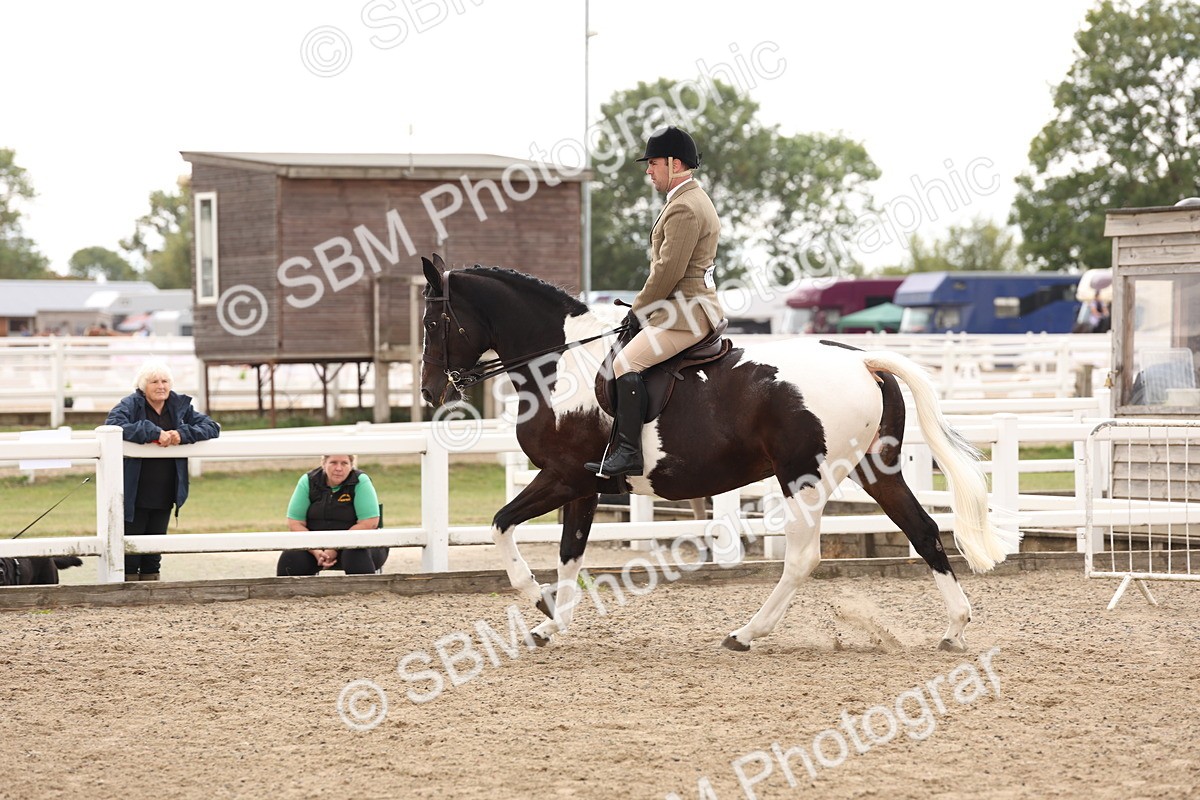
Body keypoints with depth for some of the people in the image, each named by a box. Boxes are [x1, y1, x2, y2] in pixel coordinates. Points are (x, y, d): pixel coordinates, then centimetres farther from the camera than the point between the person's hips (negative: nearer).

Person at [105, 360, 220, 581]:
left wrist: (183, 434, -15)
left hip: (164, 494, 4)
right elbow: (112, 425, -25)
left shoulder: (180, 407, 8)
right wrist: (153, 432, -28)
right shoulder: (130, 405, -6)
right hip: (135, 494, -4)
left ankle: (151, 576, 20)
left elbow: (212, 427, 4)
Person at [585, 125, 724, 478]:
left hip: (685, 313, -12)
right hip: (691, 307, 12)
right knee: (627, 358, 17)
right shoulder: (694, 199, 20)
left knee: (627, 362, -22)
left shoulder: (684, 208, -16)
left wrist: (639, 307, -9)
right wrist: (644, 305, 19)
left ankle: (628, 452, -27)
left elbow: (668, 271, -20)